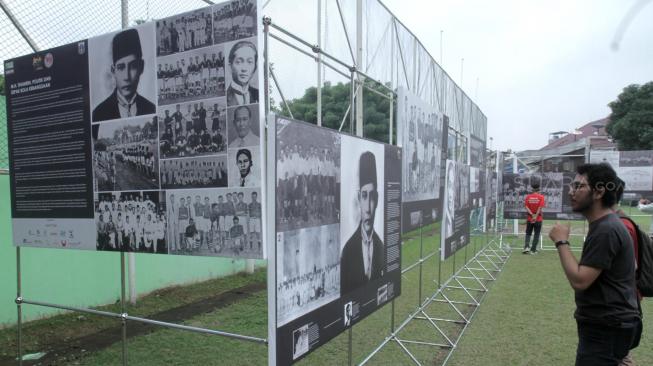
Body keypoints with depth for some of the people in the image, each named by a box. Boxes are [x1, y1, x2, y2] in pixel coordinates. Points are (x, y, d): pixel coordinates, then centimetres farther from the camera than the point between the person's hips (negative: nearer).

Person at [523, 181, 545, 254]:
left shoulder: (528, 196, 0)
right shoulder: (541, 197, -6)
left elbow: (526, 207, -8)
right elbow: (540, 208, -14)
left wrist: (532, 214, -13)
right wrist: (536, 216, -15)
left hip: (529, 218, 2)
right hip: (538, 219, -2)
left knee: (528, 234, 12)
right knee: (536, 235, 7)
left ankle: (526, 247, -6)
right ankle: (533, 250, 7)